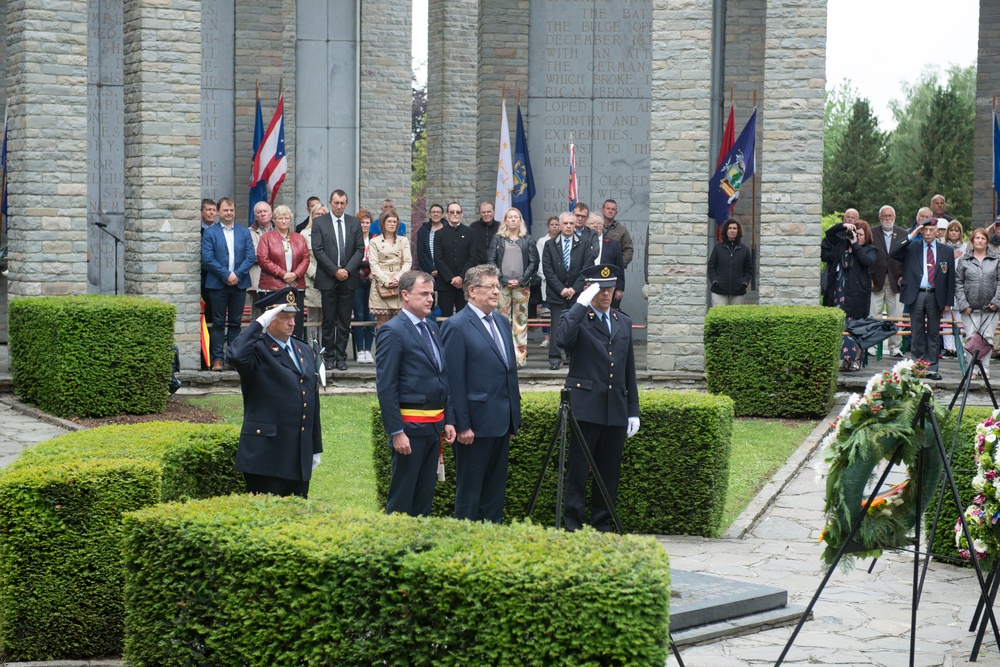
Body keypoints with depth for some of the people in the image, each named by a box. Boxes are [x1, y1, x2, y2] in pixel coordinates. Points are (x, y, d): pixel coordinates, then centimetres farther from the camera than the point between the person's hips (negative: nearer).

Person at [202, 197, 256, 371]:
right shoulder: (210, 233, 3)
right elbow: (207, 258, -6)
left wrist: (237, 274, -10)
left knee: (236, 323, 5)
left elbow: (251, 257, 4)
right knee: (218, 323, 0)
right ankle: (217, 359, 2)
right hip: (218, 284, -2)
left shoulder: (244, 232, 11)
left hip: (239, 283, 2)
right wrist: (226, 275, -13)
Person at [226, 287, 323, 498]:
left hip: (300, 457, 7)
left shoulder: (304, 350, 16)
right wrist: (258, 324, -22)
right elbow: (235, 356, -33)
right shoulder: (258, 350, -7)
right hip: (266, 455, -7)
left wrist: (316, 448, 19)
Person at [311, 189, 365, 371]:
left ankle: (341, 356, 7)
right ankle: (329, 356, 5)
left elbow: (360, 250, 5)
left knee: (345, 321, 3)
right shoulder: (319, 222, 2)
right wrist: (335, 271, -11)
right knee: (329, 320, 1)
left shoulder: (354, 223, 10)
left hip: (348, 279, 2)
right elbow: (318, 250, -5)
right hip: (328, 279, -2)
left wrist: (347, 270, -8)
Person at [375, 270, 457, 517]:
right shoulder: (392, 332, -10)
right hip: (410, 426, -8)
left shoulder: (432, 328, 14)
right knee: (402, 496, -1)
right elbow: (385, 386, -14)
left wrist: (449, 420, 12)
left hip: (434, 425, 8)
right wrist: (396, 432, -18)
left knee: (425, 495, 12)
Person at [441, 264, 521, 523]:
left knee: (496, 488, 14)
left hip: (501, 422, 8)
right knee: (469, 491, 1)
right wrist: (462, 425, -17)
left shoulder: (502, 322, 13)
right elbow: (454, 380, -14)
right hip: (475, 424, -8)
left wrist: (514, 418, 15)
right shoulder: (456, 327, -11)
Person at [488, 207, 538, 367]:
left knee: (521, 320, 0)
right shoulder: (497, 239, 8)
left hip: (522, 286, 0)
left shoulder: (527, 240, 9)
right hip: (502, 285, 0)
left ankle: (520, 356, 1)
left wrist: (521, 280, -6)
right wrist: (505, 280, -7)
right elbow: (492, 261, 3)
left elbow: (533, 262, 5)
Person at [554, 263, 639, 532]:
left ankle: (602, 526, 17)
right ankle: (574, 528, 2)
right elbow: (562, 339, -25)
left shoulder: (624, 322, 17)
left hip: (616, 410, 5)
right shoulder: (576, 319, 0)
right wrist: (582, 304, -22)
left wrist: (633, 410, 14)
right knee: (578, 472, -4)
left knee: (610, 474, 8)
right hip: (585, 407, -5)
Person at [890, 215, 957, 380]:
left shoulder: (946, 251, 8)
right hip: (916, 295, -1)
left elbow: (950, 278, 8)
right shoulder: (912, 248, 6)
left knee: (934, 333, 4)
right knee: (917, 333, 3)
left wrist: (948, 302, 2)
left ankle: (932, 368, 8)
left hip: (936, 296, 1)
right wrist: (910, 236, -11)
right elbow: (893, 254, -9)